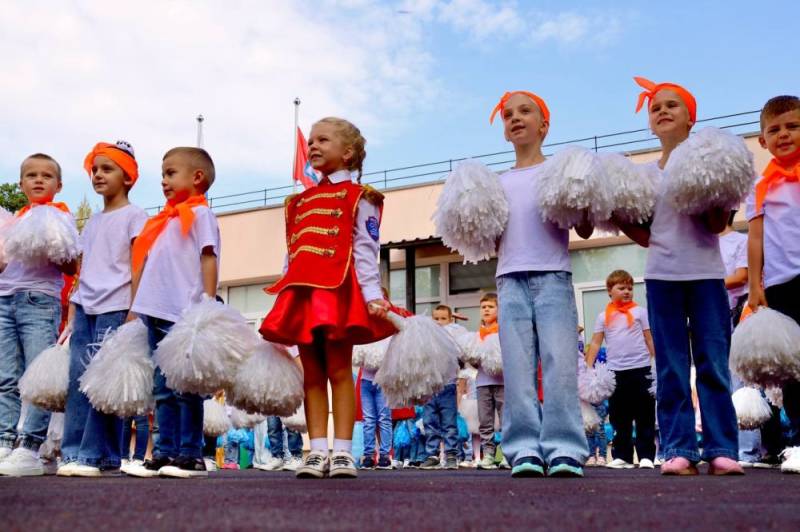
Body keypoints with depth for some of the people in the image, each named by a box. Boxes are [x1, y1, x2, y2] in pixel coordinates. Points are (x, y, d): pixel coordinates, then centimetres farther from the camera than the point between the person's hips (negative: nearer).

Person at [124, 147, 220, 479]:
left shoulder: (200, 213, -1)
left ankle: (190, 455, 0)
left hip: (185, 314, -8)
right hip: (156, 313, 8)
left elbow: (209, 258, -9)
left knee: (185, 387, -5)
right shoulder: (163, 221, 22)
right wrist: (137, 309, 18)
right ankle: (164, 454, 12)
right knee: (163, 389, 8)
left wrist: (208, 305, -17)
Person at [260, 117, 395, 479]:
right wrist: (284, 298, 15)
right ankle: (317, 451, 5)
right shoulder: (299, 202, 23)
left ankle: (342, 451, -2)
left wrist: (372, 295, -15)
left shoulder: (357, 197, 5)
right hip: (302, 293, 6)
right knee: (312, 373, 4)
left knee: (339, 369, -5)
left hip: (338, 292, -6)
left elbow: (366, 251, -4)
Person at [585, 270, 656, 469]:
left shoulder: (639, 312, 7)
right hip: (615, 371, 2)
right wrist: (588, 368, -2)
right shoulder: (604, 316, 10)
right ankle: (622, 456, 13)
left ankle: (646, 456, 6)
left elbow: (650, 339, 6)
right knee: (619, 417, 6)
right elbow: (595, 343, 7)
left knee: (645, 415, 1)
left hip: (640, 368, -1)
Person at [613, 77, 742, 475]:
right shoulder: (645, 174, 9)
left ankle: (721, 448, 5)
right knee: (672, 367, 3)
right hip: (662, 276, 2)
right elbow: (646, 236, 10)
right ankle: (678, 449, 7)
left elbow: (719, 225, -5)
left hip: (705, 273, -2)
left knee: (713, 363, -1)